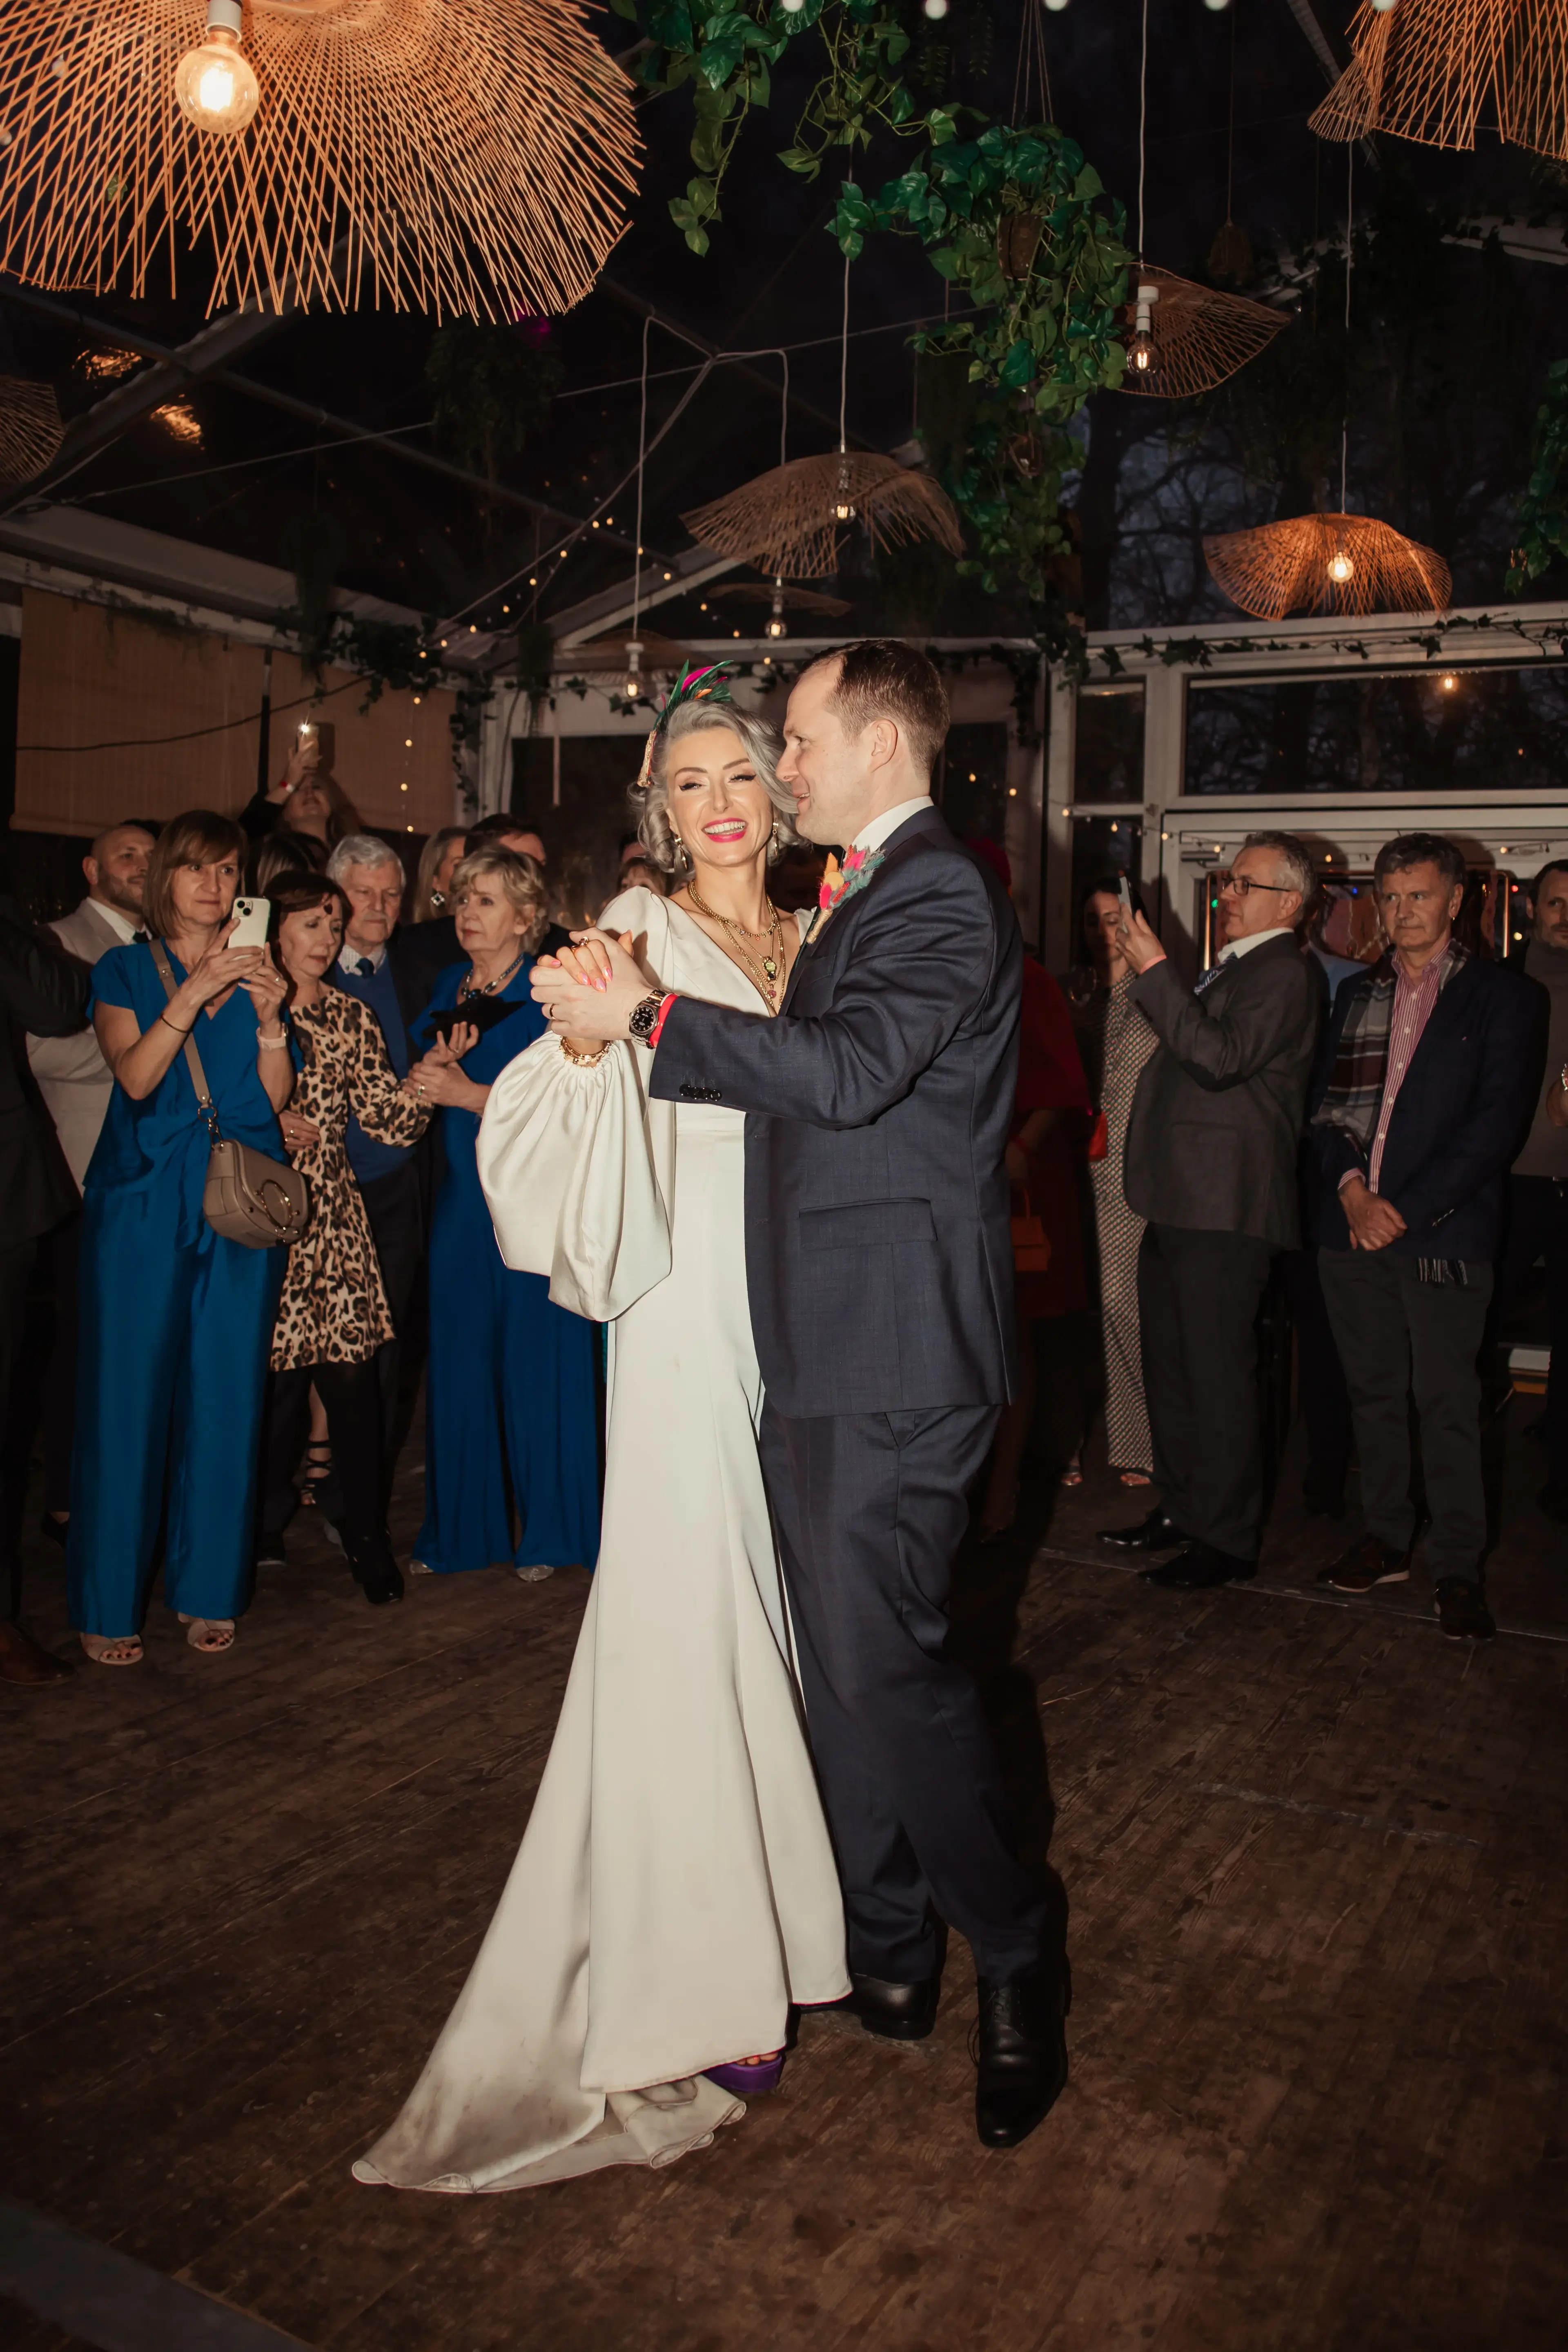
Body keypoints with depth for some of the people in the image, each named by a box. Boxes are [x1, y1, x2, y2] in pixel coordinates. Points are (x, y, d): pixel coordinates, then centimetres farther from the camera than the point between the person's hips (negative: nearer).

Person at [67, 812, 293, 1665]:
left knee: (226, 1394, 3)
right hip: (142, 1202, -2)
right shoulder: (126, 970, 8)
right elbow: (135, 1077, -8)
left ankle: (207, 1589, 15)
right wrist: (192, 995, -18)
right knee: (126, 1393, -2)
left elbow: (275, 1099, 5)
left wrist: (269, 1017, -11)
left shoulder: (257, 974, 14)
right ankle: (109, 1603, 9)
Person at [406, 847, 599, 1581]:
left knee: (534, 1360, 1)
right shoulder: (449, 987, 13)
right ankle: (464, 1524, 22)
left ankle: (545, 1528, 16)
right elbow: (417, 1082, 20)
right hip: (462, 1197, 6)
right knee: (459, 1359, 8)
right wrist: (427, 1077, 1)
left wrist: (468, 1094, -17)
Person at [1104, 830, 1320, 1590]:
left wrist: (1156, 971, -22)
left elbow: (1220, 1057, -24)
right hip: (1180, 1207, 10)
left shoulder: (1283, 972, -11)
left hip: (1224, 1213, -10)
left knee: (1217, 1376, -4)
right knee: (1169, 1367, 16)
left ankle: (1226, 1540, 6)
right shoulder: (1233, 969, 21)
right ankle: (1180, 1508, 28)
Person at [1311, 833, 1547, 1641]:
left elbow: (1498, 1121, -6)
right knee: (1374, 1393, 10)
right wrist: (1353, 1189, -6)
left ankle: (1457, 1568, 6)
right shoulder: (1356, 997, 17)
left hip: (1442, 1232, -4)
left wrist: (1408, 1208, -12)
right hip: (1354, 1228, 4)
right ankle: (1385, 1540, 22)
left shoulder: (1503, 996, 2)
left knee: (1447, 1402, -3)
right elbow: (1326, 1104, 12)